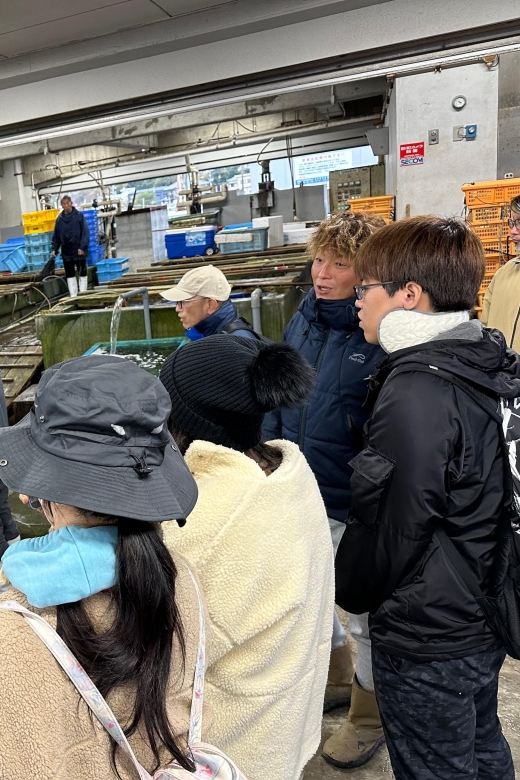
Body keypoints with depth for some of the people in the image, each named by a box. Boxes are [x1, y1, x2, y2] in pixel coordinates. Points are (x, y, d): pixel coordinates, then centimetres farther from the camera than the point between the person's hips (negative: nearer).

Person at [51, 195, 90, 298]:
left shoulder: (79, 215, -4)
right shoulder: (59, 219, 5)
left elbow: (85, 232, -9)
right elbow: (56, 235, 10)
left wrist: (82, 247, -17)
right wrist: (55, 249, 2)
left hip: (79, 251, -3)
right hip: (66, 252, 4)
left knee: (82, 273, 4)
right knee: (70, 274, 7)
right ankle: (73, 296, 13)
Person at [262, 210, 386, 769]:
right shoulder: (302, 321, 1)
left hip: (356, 507, -7)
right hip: (300, 497, 7)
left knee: (365, 617, 15)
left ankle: (368, 716, 43)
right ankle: (335, 680, 53)